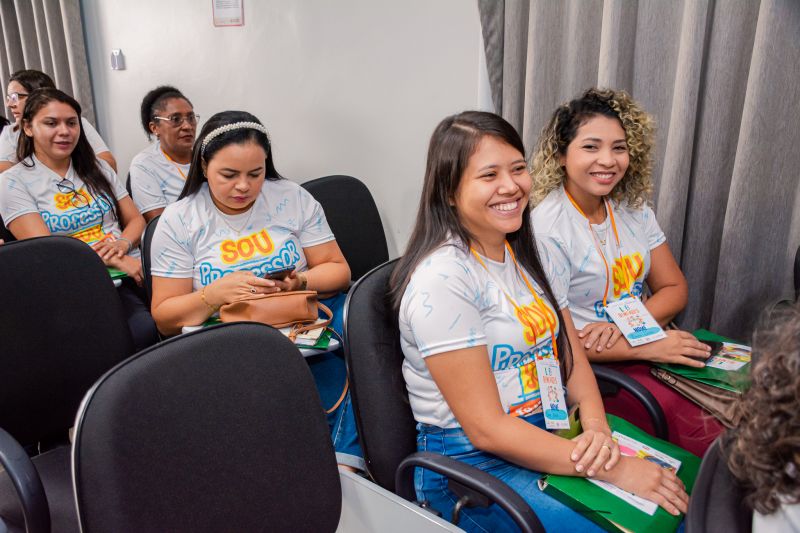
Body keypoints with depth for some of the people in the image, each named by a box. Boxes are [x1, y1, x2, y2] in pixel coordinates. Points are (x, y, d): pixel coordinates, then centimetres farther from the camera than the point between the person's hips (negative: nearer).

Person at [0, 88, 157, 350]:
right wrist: (114, 261, -17)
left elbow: (136, 219, 18)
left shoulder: (97, 168, 19)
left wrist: (124, 243, -6)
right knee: (148, 329, -34)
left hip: (132, 270, 5)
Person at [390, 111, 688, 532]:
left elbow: (572, 357, 7)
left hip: (552, 435, 7)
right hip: (472, 464, -7)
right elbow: (486, 429, -20)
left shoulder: (526, 254, 6)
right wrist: (614, 469, -20)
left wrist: (597, 428, -13)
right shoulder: (442, 278, -20)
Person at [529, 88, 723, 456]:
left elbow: (674, 288, 8)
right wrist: (646, 347, -19)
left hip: (648, 345, 7)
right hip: (588, 365, -6)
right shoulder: (545, 226, -16)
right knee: (703, 431, -25)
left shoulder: (633, 207, 7)